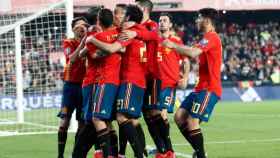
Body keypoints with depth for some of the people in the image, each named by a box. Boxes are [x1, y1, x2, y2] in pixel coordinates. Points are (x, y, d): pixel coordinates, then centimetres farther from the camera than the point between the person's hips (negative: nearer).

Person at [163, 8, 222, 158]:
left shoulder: (211, 37, -13)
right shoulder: (209, 37, 20)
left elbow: (193, 53, -26)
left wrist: (173, 45, -16)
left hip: (209, 89, -10)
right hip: (201, 87, 10)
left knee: (192, 121, -13)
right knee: (179, 116, 6)